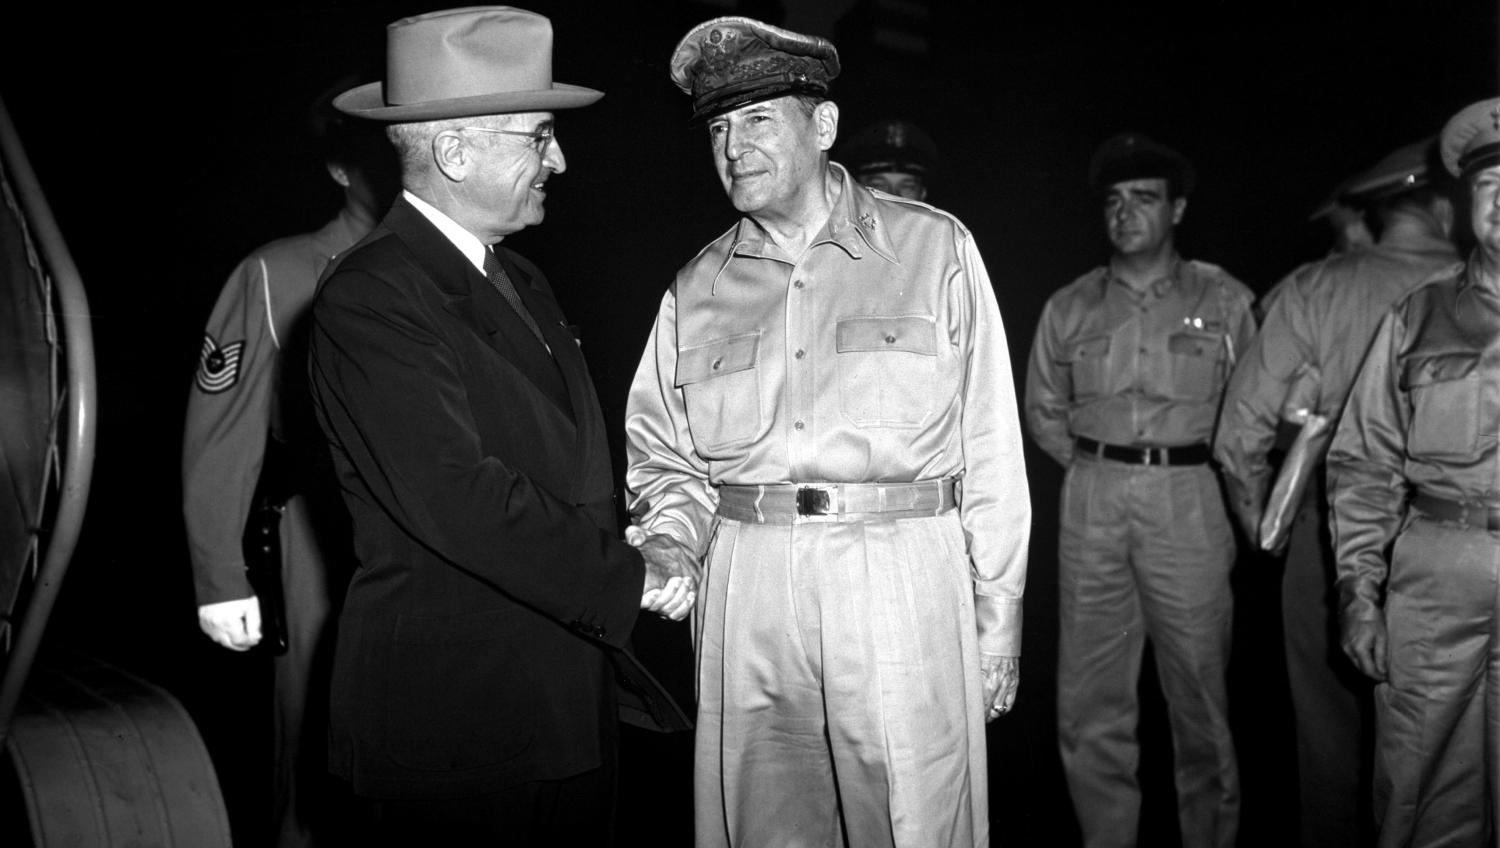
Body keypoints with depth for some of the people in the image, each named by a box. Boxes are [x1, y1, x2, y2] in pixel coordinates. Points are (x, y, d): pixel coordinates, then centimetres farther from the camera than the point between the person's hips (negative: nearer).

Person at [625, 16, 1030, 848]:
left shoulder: (934, 249, 4)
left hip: (904, 583, -2)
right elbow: (662, 456, 13)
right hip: (747, 596, 3)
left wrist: (999, 621, -1)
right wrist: (668, 543, -8)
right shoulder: (696, 290, 11)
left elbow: (991, 449, 1)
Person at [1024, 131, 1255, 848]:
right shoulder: (1069, 307, 10)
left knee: (1199, 688, 2)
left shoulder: (1223, 299, 5)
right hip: (1093, 502, 2)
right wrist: (1098, 467, 10)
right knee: (1089, 695, 4)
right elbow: (1044, 410, 17)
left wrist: (1200, 471, 4)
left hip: (1190, 501, -2)